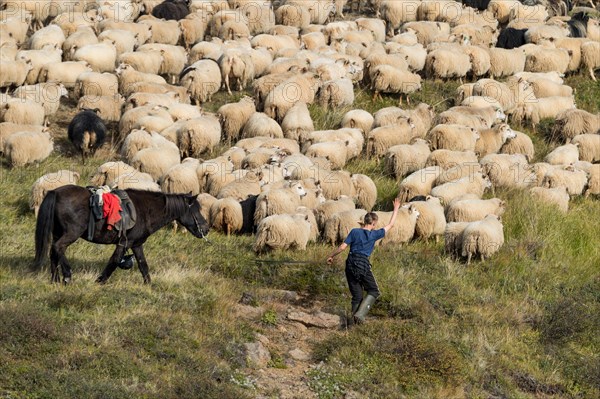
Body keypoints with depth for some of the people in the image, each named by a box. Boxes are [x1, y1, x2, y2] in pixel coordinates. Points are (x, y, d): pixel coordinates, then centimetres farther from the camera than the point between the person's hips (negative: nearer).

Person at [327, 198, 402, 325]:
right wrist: (396, 209, 22)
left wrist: (331, 256, 13)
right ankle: (360, 314, -5)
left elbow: (342, 247, -2)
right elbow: (390, 225, 11)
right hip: (364, 265, -3)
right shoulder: (374, 234, -1)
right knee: (373, 291, 12)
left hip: (350, 265, 3)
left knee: (357, 295, 12)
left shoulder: (354, 232, 1)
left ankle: (355, 317, 12)